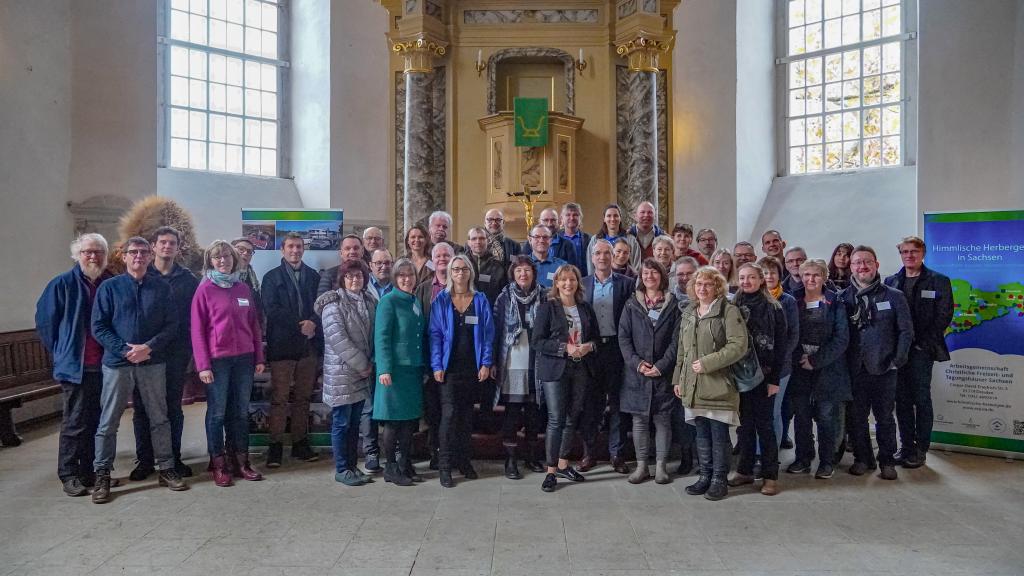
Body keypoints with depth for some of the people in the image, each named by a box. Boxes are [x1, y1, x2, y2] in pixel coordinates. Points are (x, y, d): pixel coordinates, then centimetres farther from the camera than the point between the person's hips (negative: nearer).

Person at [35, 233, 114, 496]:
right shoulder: (62, 284, -5)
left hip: (105, 366, 4)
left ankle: (91, 471, 23)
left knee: (97, 421, 12)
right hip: (75, 366, -4)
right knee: (75, 422, 0)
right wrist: (61, 353, 4)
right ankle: (69, 475, 12)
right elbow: (45, 320, 2)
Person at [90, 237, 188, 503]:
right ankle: (102, 475, 17)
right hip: (117, 363, -1)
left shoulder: (161, 287, 4)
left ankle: (167, 469, 19)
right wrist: (125, 350, -13)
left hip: (153, 363, 1)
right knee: (108, 422, 5)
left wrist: (149, 347, -13)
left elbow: (172, 324, 1)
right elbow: (98, 327, -1)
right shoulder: (109, 287, 2)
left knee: (159, 418, 8)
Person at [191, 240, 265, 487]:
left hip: (244, 358, 4)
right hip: (217, 360, -4)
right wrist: (203, 365, -10)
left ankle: (241, 460, 20)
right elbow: (197, 329, -5)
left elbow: (254, 324, 11)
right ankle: (219, 464, 16)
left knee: (241, 411, 10)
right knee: (217, 413, 5)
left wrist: (259, 357, 7)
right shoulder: (204, 289, -2)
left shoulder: (244, 288, 9)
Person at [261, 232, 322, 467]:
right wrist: (300, 325, -12)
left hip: (308, 344, 3)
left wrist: (313, 324, -11)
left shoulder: (314, 276, 14)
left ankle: (300, 443, 16)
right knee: (279, 399, -2)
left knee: (303, 398, 8)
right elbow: (271, 310, -6)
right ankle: (275, 446, 5)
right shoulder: (272, 277, 5)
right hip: (282, 345, -3)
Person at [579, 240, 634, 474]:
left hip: (616, 348, -1)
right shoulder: (582, 284, 8)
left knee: (617, 402, 5)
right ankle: (589, 452, 18)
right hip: (590, 349, 1)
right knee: (590, 402, 6)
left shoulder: (626, 284, 3)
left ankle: (617, 454, 16)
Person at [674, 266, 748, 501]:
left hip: (718, 385, -6)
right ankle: (705, 476, 25)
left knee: (719, 434, 2)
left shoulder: (728, 311, -6)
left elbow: (738, 346, -15)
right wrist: (678, 379, 16)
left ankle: (719, 480, 16)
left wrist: (707, 363, -16)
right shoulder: (688, 314, 15)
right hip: (693, 385, 6)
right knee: (702, 433, 14)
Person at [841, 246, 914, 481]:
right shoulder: (843, 298, 2)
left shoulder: (893, 296, -1)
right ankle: (862, 459, 24)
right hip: (854, 370, 1)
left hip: (884, 369, -1)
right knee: (857, 417, 9)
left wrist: (897, 360, -6)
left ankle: (887, 461, 23)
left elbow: (906, 331, 0)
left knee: (885, 417, 9)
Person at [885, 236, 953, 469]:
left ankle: (920, 449, 8)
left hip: (921, 350, -3)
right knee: (902, 400, 7)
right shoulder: (891, 282, 11)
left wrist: (924, 343, -10)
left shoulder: (939, 281, 3)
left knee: (921, 399, 0)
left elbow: (944, 316, -2)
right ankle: (906, 446, 16)